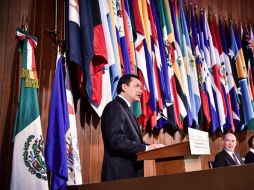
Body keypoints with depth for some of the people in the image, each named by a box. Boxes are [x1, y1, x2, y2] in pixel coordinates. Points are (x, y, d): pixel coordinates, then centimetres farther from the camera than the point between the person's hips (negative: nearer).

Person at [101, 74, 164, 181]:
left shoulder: (126, 109, 20)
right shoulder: (114, 107, -10)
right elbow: (117, 141, -22)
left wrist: (151, 147, 0)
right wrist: (146, 148, -20)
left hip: (130, 172, 9)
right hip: (120, 174, -9)